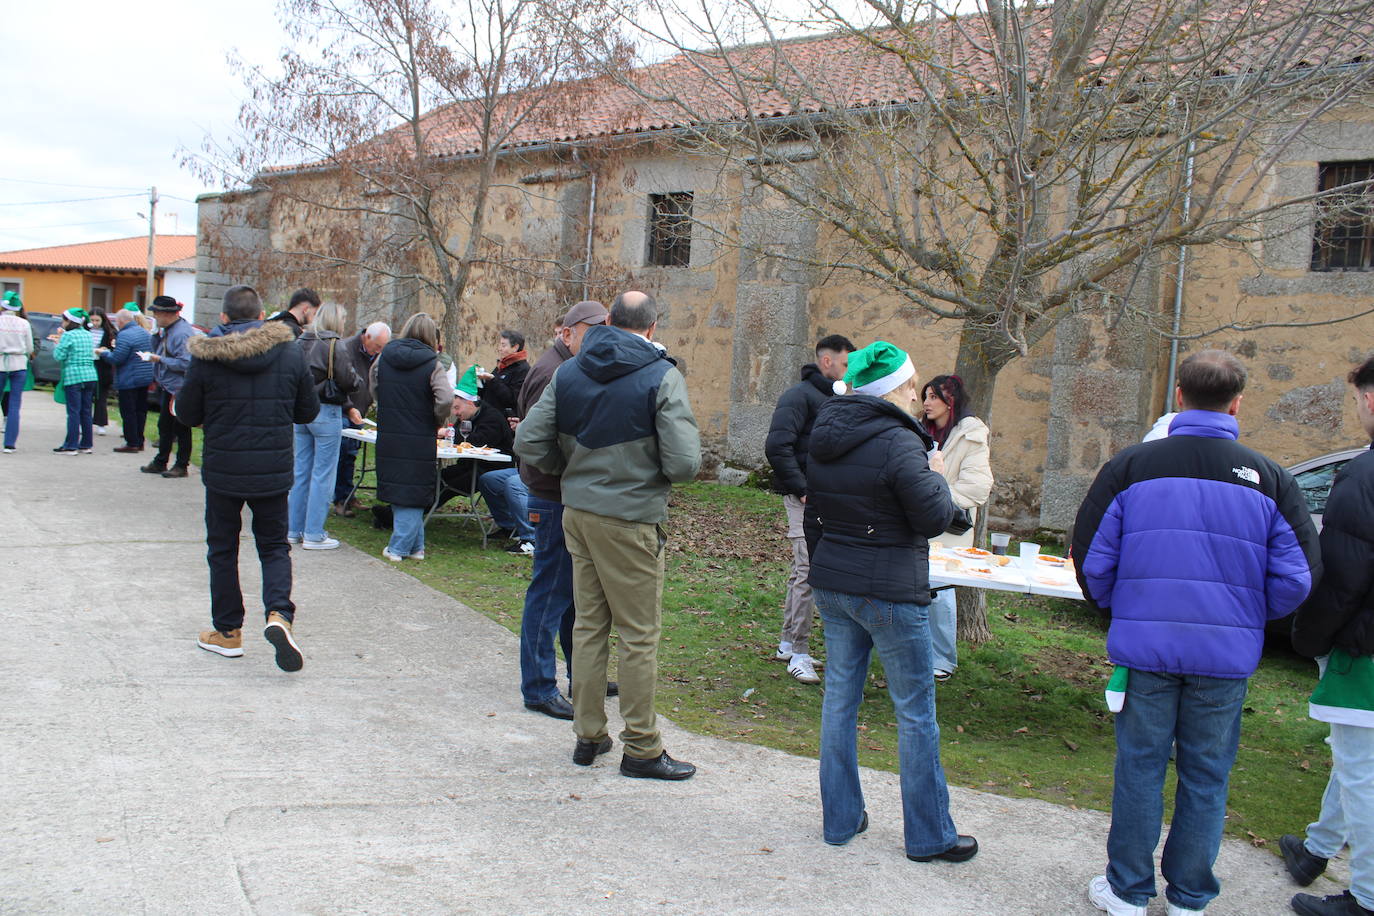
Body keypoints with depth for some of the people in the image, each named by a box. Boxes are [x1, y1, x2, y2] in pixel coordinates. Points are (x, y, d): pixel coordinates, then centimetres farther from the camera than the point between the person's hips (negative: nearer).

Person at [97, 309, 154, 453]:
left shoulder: (124, 336, -17)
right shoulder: (145, 333, 11)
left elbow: (116, 359, -20)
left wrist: (104, 353, -1)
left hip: (129, 380, -8)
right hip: (145, 379, 9)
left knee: (128, 412, -2)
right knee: (140, 410, 13)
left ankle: (132, 443, -1)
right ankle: (139, 442, 17)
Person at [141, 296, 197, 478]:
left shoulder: (182, 333, -21)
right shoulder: (167, 329, 9)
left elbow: (185, 363, -26)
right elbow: (158, 349, 17)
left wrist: (160, 360, -19)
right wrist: (156, 334, 1)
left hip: (179, 389, -10)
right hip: (166, 387, 10)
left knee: (180, 429, 1)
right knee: (164, 426, 19)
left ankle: (181, 466, 10)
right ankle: (160, 462, 30)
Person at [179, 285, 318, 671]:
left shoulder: (206, 357, -8)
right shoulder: (290, 353, -3)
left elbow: (188, 413, -1)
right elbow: (308, 410, 4)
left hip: (223, 469, -1)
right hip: (273, 470, 1)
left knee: (222, 549, 13)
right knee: (274, 546, 12)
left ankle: (228, 631, 20)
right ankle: (279, 614, -12)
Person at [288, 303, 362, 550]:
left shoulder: (300, 342, 7)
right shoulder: (336, 345, -12)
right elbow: (348, 381, -14)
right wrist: (357, 380, 6)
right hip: (326, 412, -7)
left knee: (301, 471, 14)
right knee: (323, 474, 0)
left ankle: (294, 529, 21)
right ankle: (314, 534, 2)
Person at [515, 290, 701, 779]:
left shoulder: (569, 372, 5)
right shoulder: (661, 376, -10)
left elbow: (528, 442, 3)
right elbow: (684, 463, -16)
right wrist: (651, 469, 5)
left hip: (577, 513, 6)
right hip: (631, 519, -6)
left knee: (589, 624, 14)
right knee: (640, 634, 3)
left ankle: (588, 735, 24)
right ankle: (641, 748, 11)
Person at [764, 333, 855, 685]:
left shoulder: (834, 399, 17)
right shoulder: (800, 395, -11)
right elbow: (777, 446, -20)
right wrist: (802, 490, -20)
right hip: (806, 498, -9)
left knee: (803, 570, 15)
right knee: (810, 570, -10)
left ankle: (788, 644, 25)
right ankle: (799, 653, -3)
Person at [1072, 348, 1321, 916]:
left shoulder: (1131, 466, -4)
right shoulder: (1268, 478, -1)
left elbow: (1092, 556, -1)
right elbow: (1298, 577, -1)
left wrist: (1118, 609, 17)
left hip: (1146, 646, -1)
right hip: (1227, 655, 1)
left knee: (1140, 767, 10)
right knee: (1206, 776, 12)